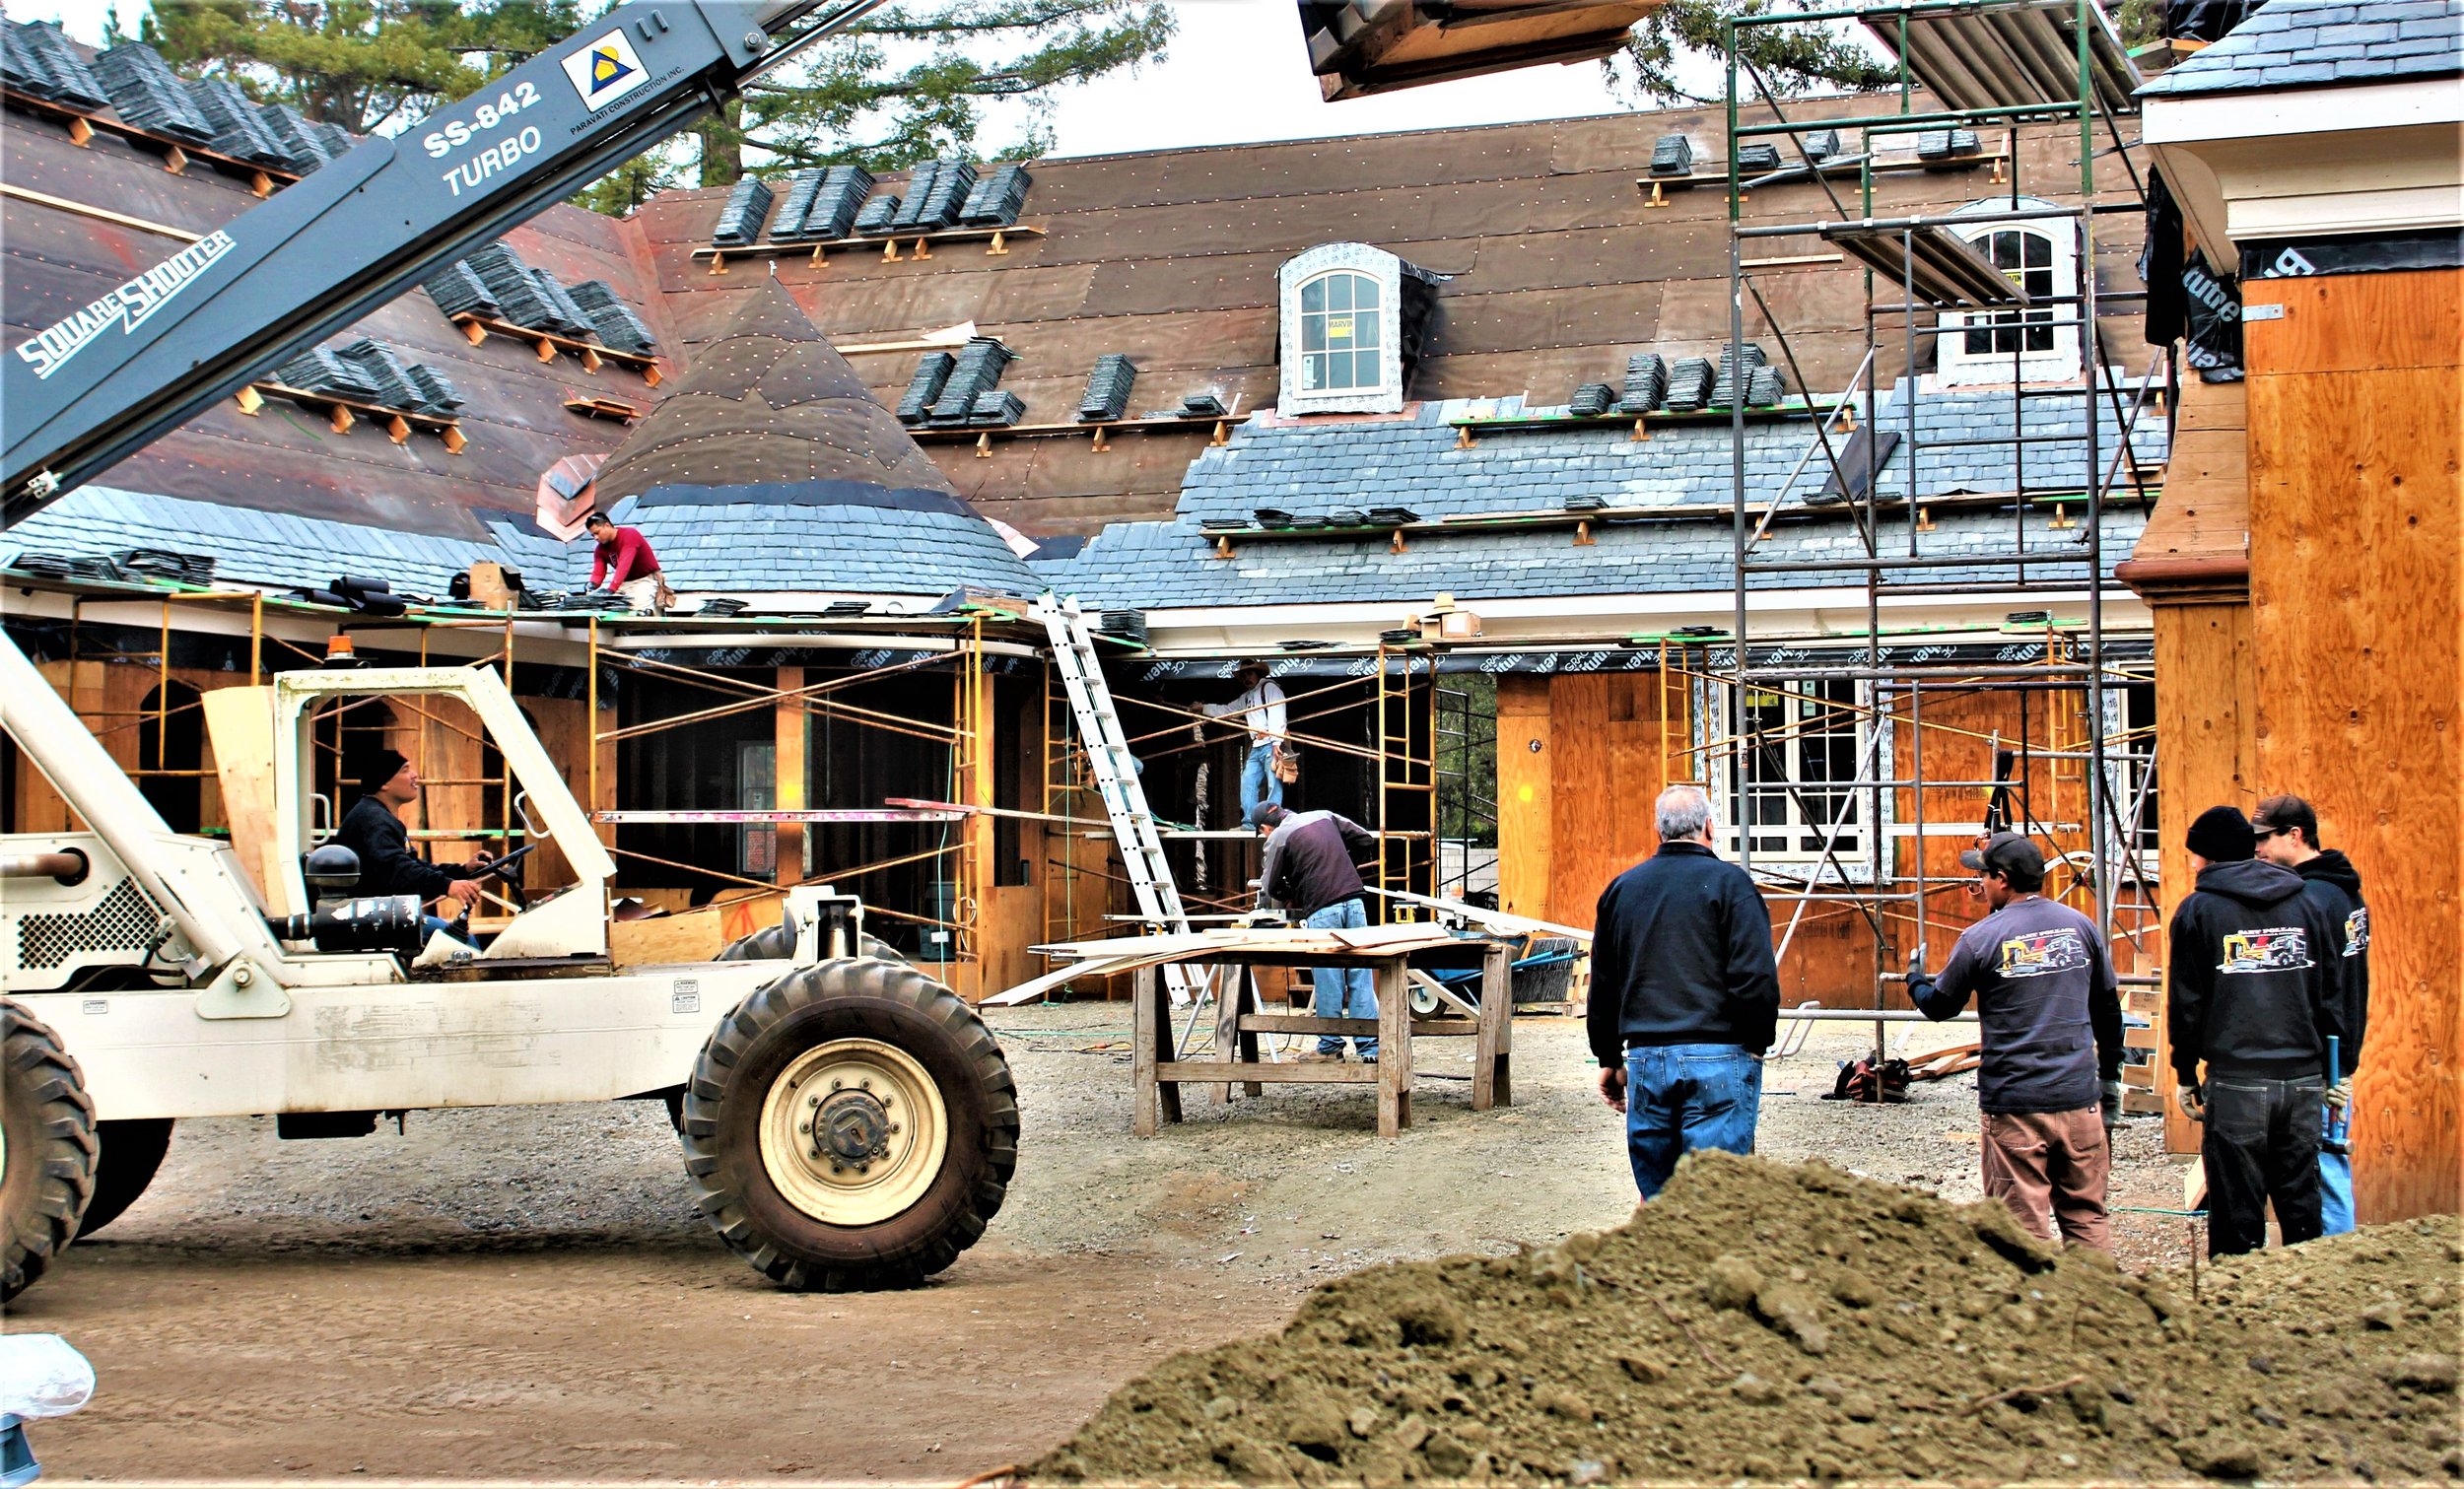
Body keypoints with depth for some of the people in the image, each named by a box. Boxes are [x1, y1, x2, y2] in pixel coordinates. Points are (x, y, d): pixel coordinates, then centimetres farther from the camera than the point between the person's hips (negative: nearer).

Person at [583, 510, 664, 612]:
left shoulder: (630, 535, -20)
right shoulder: (600, 549, 3)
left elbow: (624, 565, -31)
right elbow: (598, 572, -7)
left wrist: (611, 589, -40)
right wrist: (592, 584, -32)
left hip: (646, 580, -7)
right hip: (625, 583, 7)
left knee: (640, 611, -28)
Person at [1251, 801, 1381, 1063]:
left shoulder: (1278, 838, 2)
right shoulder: (1325, 817, 17)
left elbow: (1271, 887, 7)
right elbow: (1366, 840, 20)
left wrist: (1291, 900, 27)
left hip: (1322, 911, -5)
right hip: (1354, 901, 5)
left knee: (1328, 981, 4)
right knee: (1360, 977, 4)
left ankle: (1330, 1047, 10)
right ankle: (1371, 1047, 4)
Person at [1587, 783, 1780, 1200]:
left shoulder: (1621, 888, 13)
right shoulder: (1729, 883, -3)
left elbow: (1602, 988, 18)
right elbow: (1756, 978, -11)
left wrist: (1609, 1059, 26)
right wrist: (1756, 1044, 1)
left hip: (1646, 1058, 5)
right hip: (1719, 1057, -5)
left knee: (1655, 1197, 11)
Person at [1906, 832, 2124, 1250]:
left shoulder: (1981, 939, -7)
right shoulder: (2080, 926, 6)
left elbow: (1939, 1006, 5)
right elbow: (2108, 1009, 13)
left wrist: (1914, 977, 27)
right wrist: (2110, 1079, 24)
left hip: (2014, 1105, -4)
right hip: (2080, 1100, 4)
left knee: (2025, 1227, 1)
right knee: (2087, 1218, 11)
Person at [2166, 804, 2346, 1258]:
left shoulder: (2199, 910, 0)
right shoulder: (2305, 904, 11)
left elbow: (2186, 1002, -1)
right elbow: (2332, 995, 13)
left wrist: (2185, 1074, 8)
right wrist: (2331, 1073, 19)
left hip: (2236, 1082, -4)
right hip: (2304, 1080, 4)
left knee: (2237, 1217, 0)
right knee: (2302, 1208, 11)